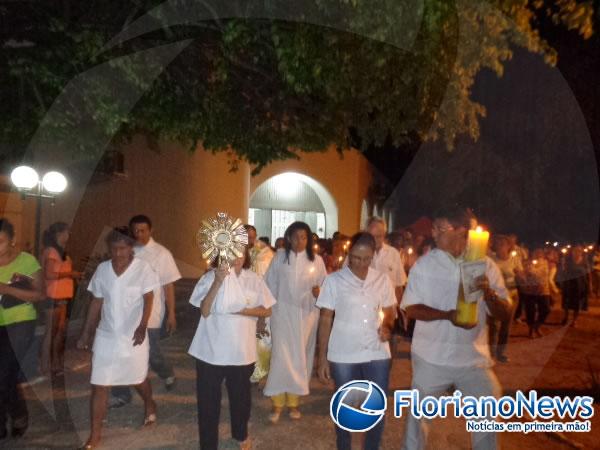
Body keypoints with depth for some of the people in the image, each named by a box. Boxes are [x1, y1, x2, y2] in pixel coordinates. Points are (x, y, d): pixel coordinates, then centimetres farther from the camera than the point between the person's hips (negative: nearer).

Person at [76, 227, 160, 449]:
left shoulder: (143, 268, -10)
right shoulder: (102, 269, 1)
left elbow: (148, 300, -11)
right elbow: (96, 303, 7)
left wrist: (142, 326, -25)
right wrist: (85, 333, 7)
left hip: (133, 335, -2)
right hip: (106, 336, 3)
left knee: (139, 379, 16)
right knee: (98, 386, 2)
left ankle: (149, 405, 47)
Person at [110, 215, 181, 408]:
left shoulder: (161, 254, -7)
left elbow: (168, 286, -6)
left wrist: (171, 314, -7)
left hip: (150, 314, -3)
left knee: (152, 353, 7)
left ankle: (167, 373, 39)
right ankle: (121, 394, 21)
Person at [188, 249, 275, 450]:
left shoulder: (254, 279, -4)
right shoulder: (209, 278, -9)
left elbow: (267, 311, -1)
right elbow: (204, 311, -18)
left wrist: (244, 311, -18)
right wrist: (217, 282, -27)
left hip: (242, 351, 2)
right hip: (210, 351, -2)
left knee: (241, 396, 20)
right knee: (208, 399, 8)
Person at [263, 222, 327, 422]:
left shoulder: (317, 260, 0)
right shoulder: (280, 257, -1)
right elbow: (270, 284, 2)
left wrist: (319, 292, -18)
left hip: (307, 313, 2)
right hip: (283, 312, -1)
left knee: (301, 357, 9)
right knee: (281, 357, -4)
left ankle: (293, 401, 23)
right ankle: (278, 403, 10)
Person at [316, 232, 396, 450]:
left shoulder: (382, 280, 1)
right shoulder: (334, 280, -6)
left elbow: (390, 310, 13)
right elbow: (325, 319, -3)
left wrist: (387, 326, -9)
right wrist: (322, 357, -5)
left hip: (377, 354, 2)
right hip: (343, 356, -2)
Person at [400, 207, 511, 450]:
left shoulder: (486, 265, -4)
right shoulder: (423, 264, -6)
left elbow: (505, 314, -4)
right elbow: (410, 308, -8)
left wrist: (488, 292, -25)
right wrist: (448, 315, -23)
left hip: (473, 357, 1)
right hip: (431, 357, 0)